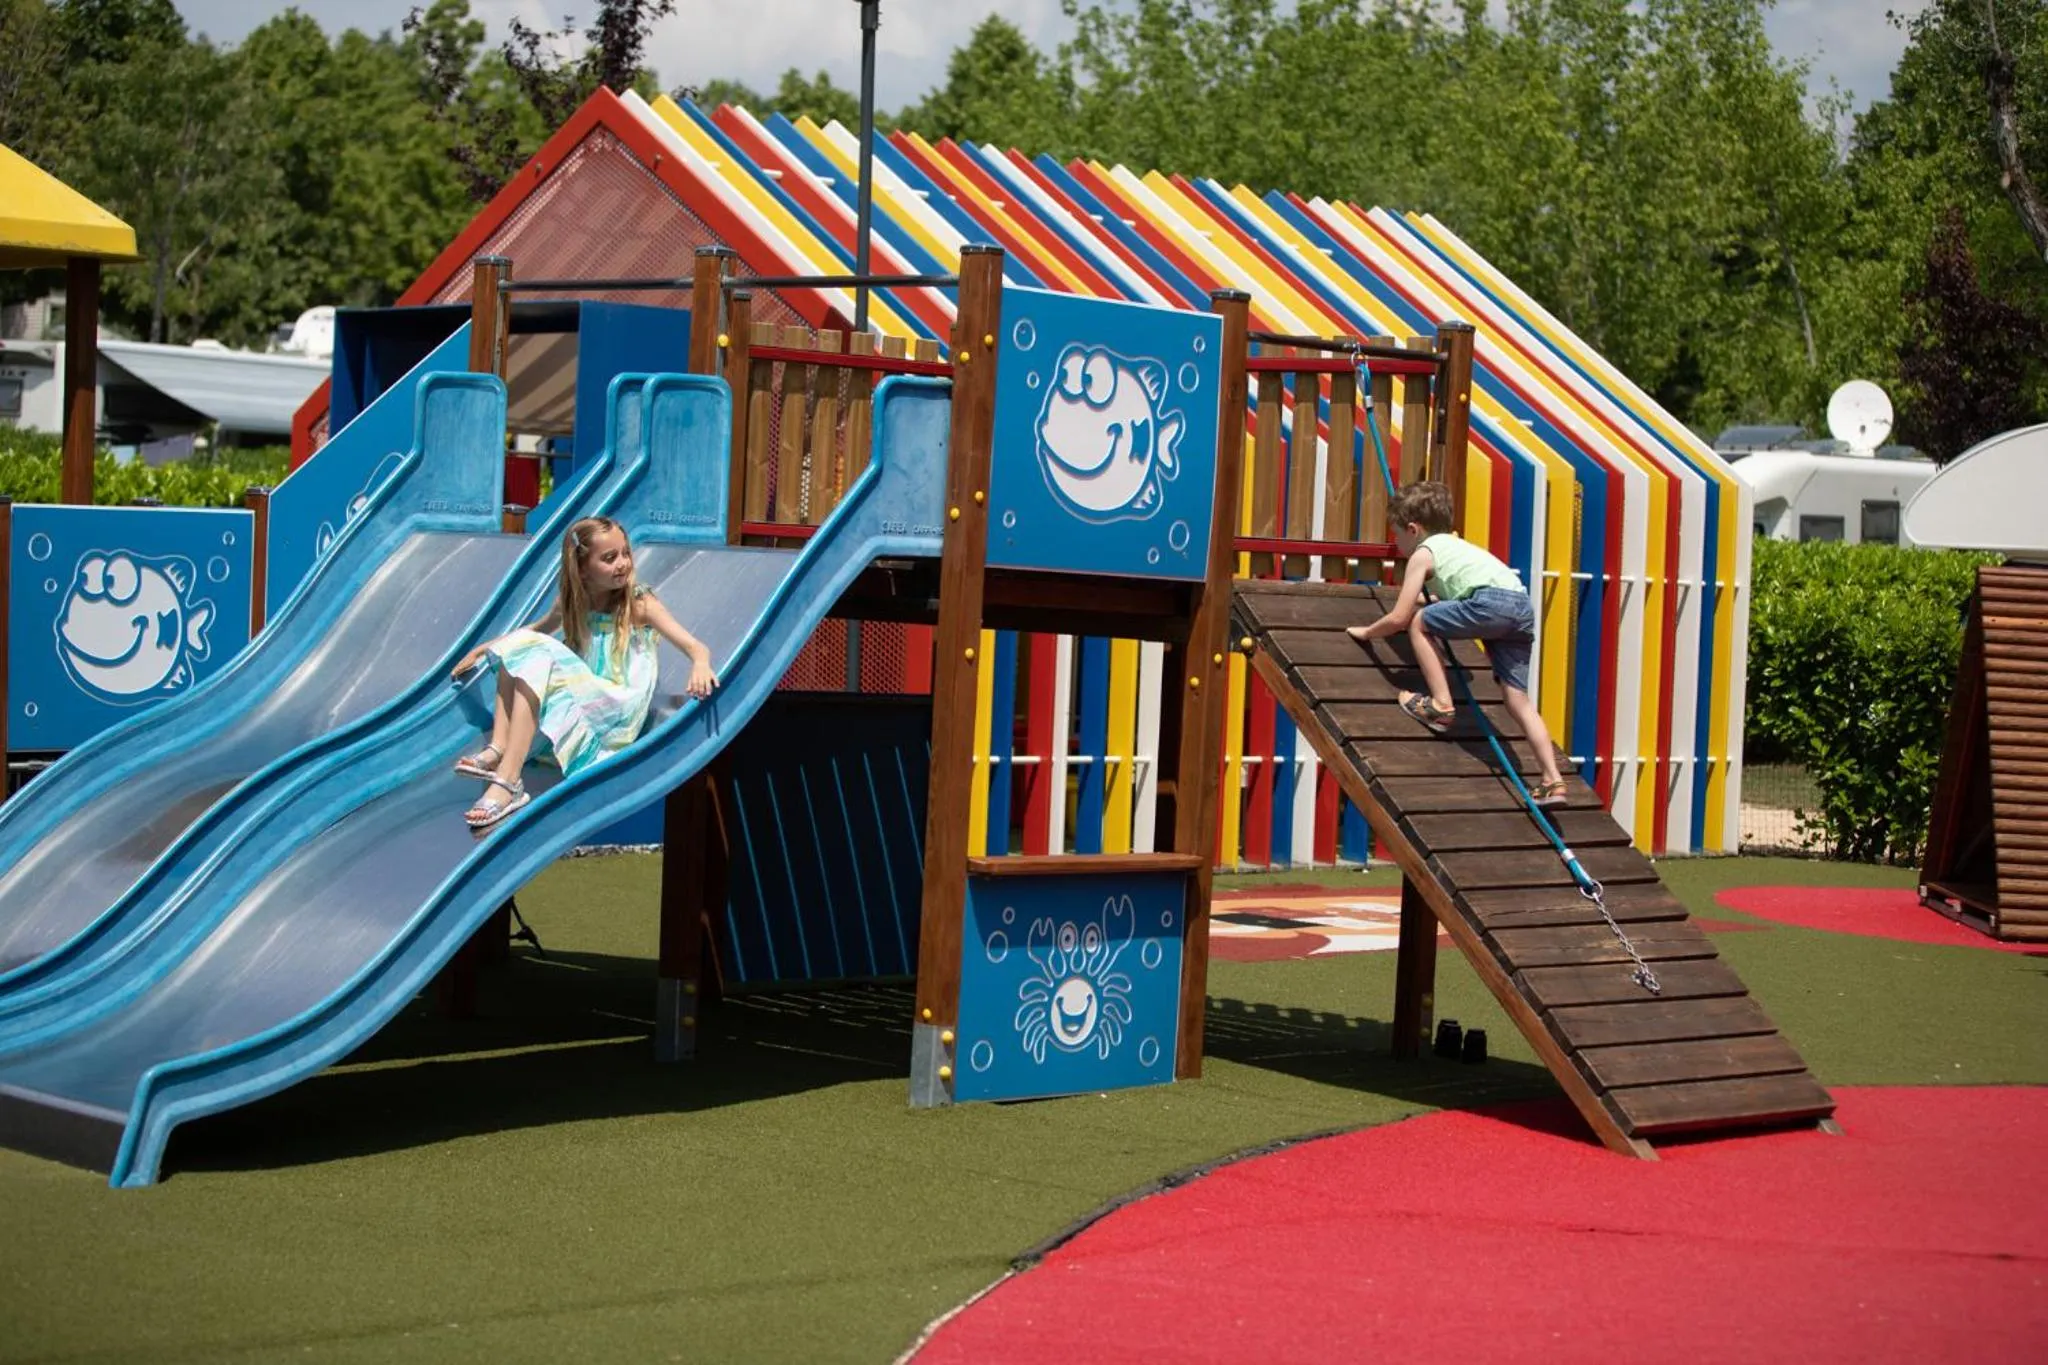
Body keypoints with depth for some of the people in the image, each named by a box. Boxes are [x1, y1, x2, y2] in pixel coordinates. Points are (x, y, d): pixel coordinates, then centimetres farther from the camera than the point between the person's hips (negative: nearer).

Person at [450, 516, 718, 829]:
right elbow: (535, 631, 30)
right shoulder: (569, 604, 9)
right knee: (520, 647, -10)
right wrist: (481, 650, 23)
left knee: (537, 664, -26)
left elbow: (696, 648, -14)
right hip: (574, 704, 5)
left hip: (615, 714, -5)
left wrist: (700, 666, -37)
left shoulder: (639, 605, -4)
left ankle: (507, 781, -38)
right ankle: (499, 748, -26)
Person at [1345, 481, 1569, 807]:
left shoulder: (1423, 554, 12)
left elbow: (1399, 618, 10)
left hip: (1492, 600, -8)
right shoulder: (1455, 544, 36)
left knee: (1419, 623, 7)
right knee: (1518, 699, 6)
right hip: (1523, 604, 8)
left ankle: (1441, 705, 5)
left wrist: (1366, 632, 26)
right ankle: (1553, 780, -2)